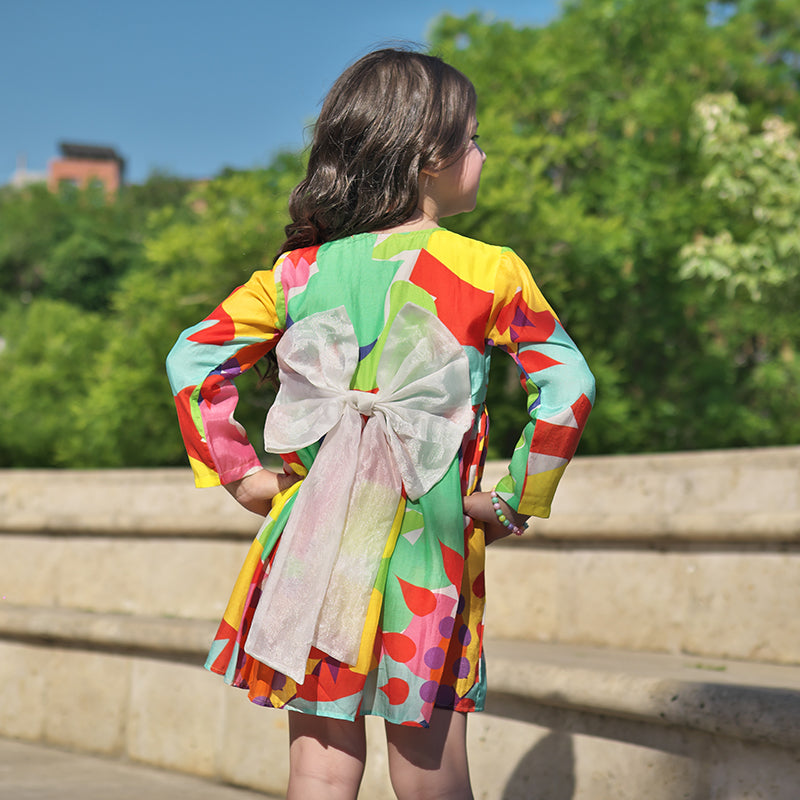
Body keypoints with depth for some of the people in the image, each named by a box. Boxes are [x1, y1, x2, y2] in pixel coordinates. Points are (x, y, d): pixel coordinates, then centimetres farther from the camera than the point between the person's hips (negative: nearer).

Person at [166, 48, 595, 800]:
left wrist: (236, 471, 8)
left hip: (312, 545, 3)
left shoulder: (298, 269, 4)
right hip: (429, 560, -2)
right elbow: (567, 385, -11)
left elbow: (192, 357, 5)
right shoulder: (491, 271, -5)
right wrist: (518, 502, -2)